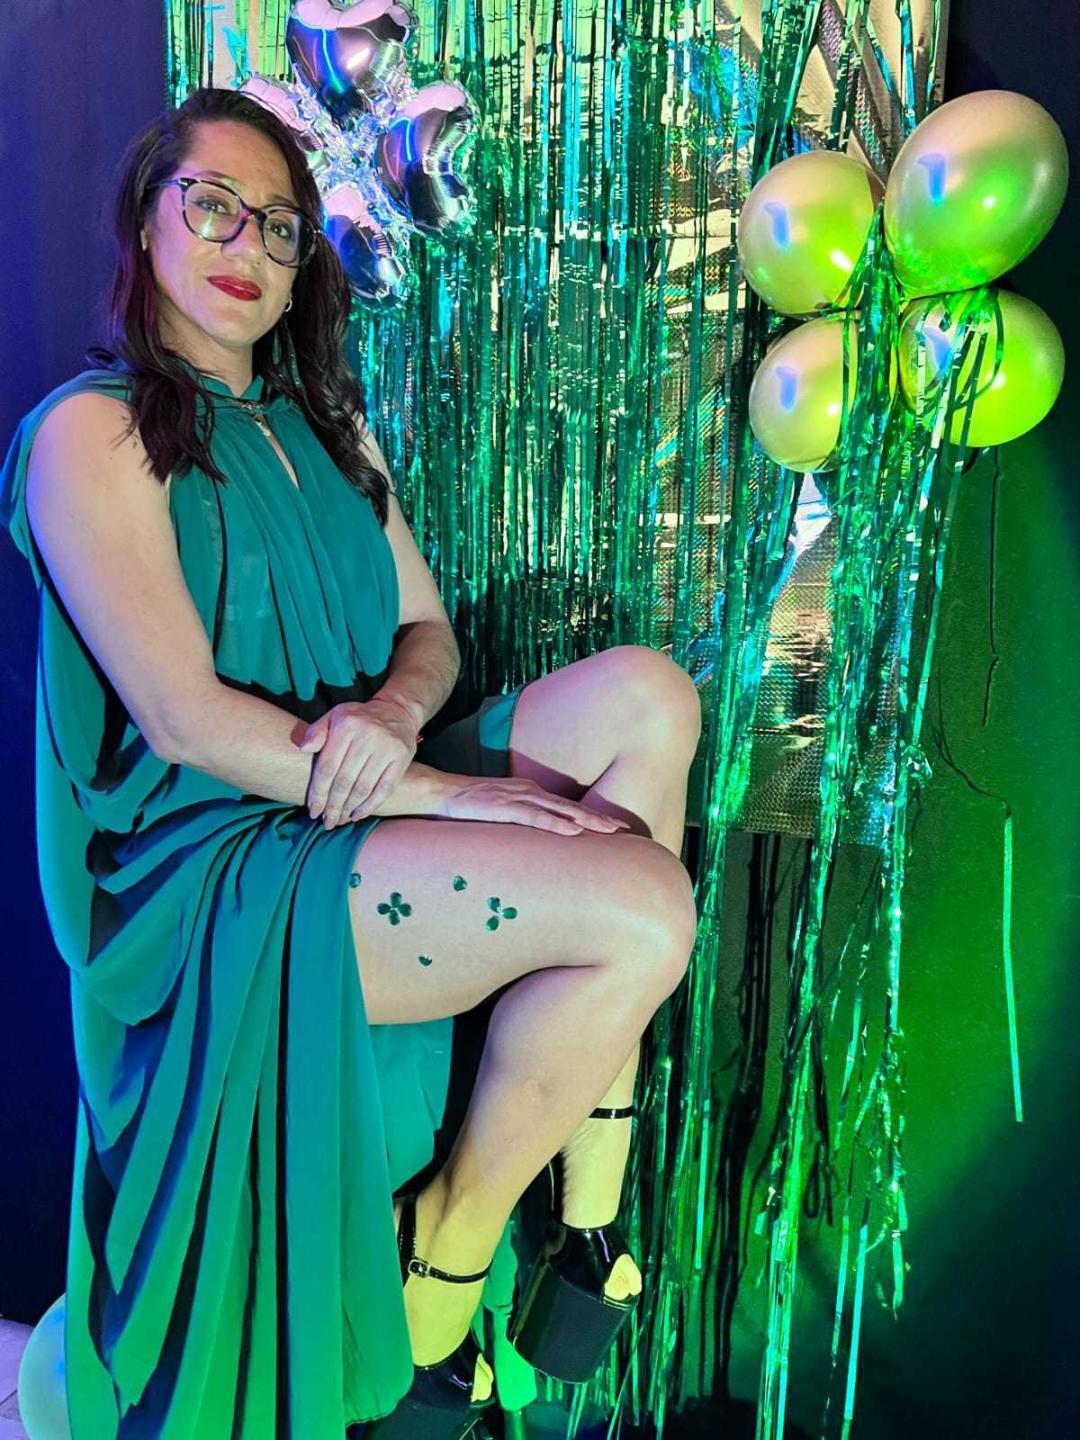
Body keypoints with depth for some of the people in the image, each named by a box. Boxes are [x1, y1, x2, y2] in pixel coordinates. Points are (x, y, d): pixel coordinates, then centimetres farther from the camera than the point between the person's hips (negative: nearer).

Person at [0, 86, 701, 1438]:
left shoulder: (327, 423, 19)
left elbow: (431, 631, 13)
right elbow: (184, 719, -15)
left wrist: (394, 713, -12)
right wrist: (439, 792, -21)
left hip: (362, 801, 7)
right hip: (213, 864, -7)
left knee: (644, 690, -15)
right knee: (643, 907, -25)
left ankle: (588, 1219, -10)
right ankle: (443, 1270, 0)